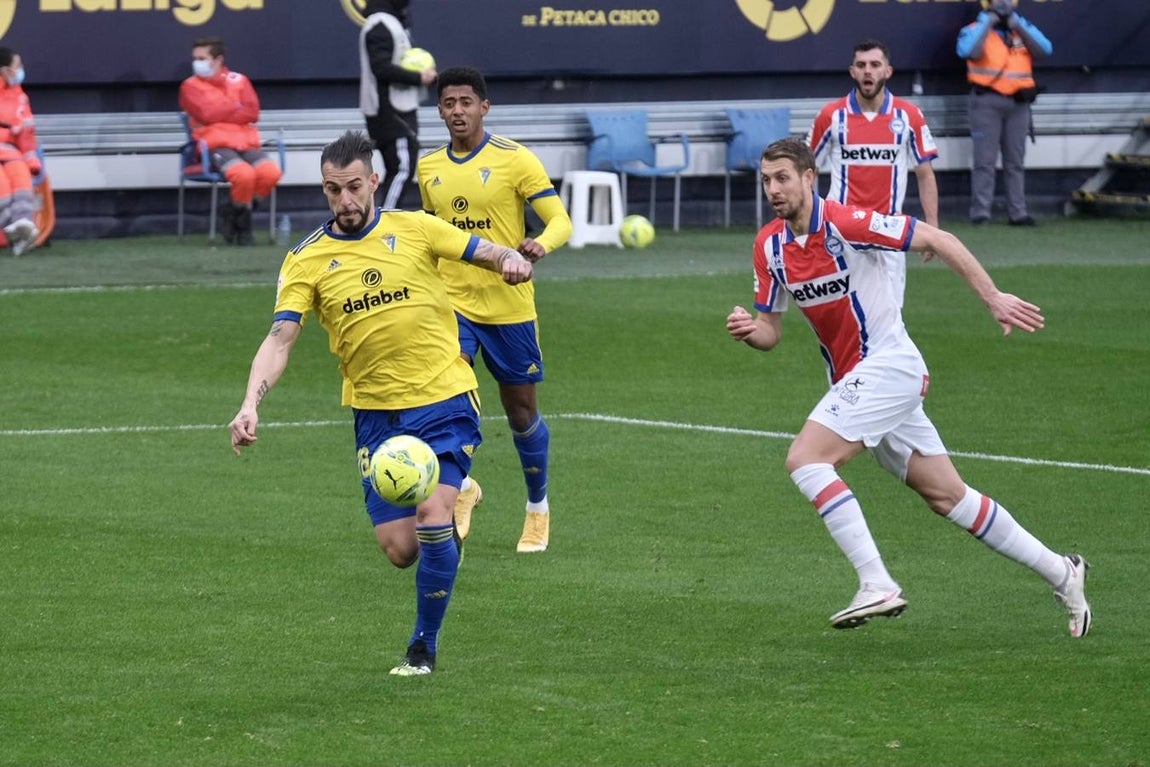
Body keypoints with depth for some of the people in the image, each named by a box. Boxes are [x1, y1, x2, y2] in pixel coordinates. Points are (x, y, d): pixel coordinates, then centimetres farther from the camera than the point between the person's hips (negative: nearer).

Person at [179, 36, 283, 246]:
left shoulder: (239, 81, 18)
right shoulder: (191, 86, 10)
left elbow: (252, 113, 3)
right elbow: (207, 114, -8)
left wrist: (221, 112, -2)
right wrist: (236, 108, 2)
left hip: (246, 142, 4)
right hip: (216, 145, -4)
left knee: (271, 172, -25)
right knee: (243, 174, -34)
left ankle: (237, 212, -1)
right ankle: (240, 215, -4)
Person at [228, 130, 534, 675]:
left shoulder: (414, 229, -1)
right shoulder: (307, 260, -1)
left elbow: (482, 252, 3)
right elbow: (280, 338, -9)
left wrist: (511, 259, -22)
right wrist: (251, 403, -25)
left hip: (444, 400, -2)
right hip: (375, 413, 2)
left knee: (432, 517, -18)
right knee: (399, 549, -1)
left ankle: (425, 646, 1)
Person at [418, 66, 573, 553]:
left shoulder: (514, 159, -8)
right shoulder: (429, 168, 7)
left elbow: (560, 220, -11)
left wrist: (540, 244, -32)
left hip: (509, 306, -2)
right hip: (451, 303, 2)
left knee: (521, 412, 9)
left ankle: (538, 508, 29)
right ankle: (461, 485, -4)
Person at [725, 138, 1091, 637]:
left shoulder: (844, 222, -17)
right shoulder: (769, 245, 4)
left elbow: (937, 240, -14)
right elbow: (771, 332, 9)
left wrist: (993, 298, -16)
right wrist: (749, 330, -15)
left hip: (888, 365, -8)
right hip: (855, 381, 8)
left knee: (805, 458, -22)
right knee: (946, 496, 11)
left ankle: (877, 585, -23)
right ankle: (1059, 572, 22)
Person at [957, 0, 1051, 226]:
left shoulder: (1022, 30, 15)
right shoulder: (975, 30, 3)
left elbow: (1045, 49, -2)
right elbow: (967, 51, -19)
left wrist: (1016, 23, -5)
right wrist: (988, 21, -12)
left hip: (1018, 103, 4)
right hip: (987, 102, -4)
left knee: (1015, 161, 7)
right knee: (984, 159, -8)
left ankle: (1018, 212, 9)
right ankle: (980, 212, -8)